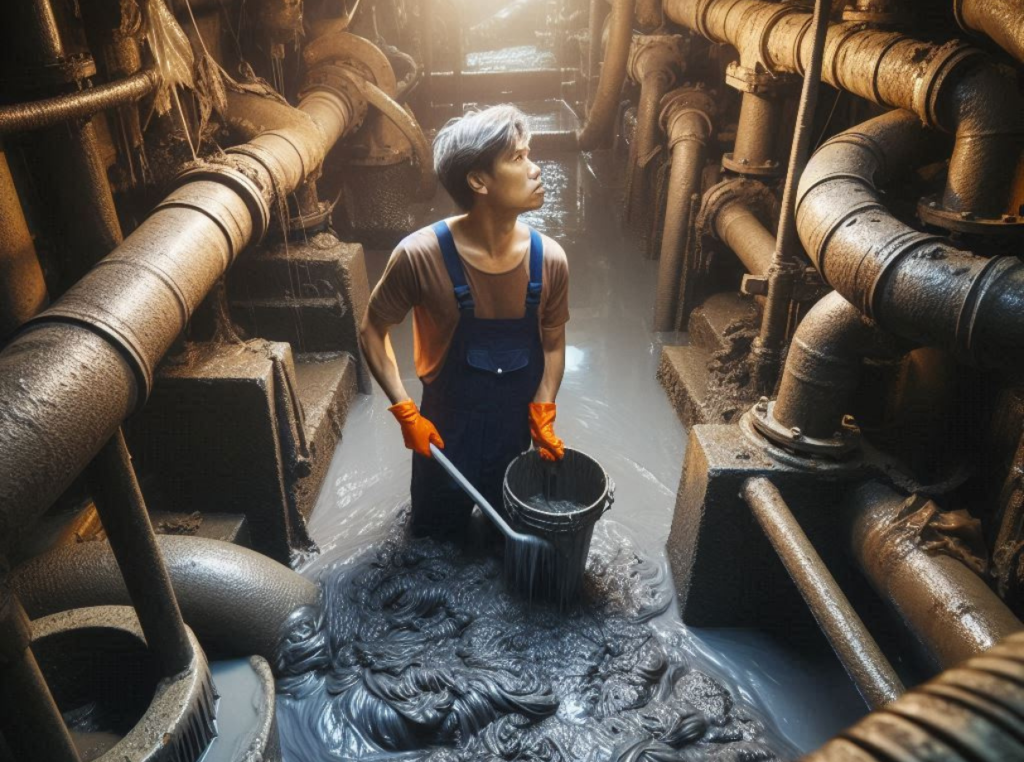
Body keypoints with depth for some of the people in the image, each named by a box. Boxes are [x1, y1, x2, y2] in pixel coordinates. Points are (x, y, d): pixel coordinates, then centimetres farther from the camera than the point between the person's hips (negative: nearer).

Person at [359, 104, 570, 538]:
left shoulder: (549, 259, -15)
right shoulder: (421, 256, -26)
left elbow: (553, 346, -1)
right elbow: (372, 332, -11)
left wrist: (543, 415, -13)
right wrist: (405, 412, -17)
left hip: (519, 426, 3)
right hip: (447, 429, -2)